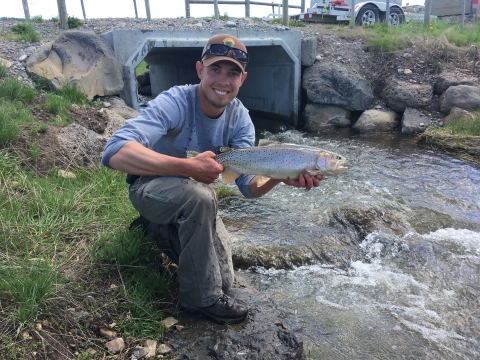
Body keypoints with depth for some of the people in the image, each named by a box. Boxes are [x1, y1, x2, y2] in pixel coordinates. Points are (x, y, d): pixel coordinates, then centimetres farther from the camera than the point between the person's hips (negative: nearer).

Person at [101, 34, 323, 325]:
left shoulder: (240, 118, -12)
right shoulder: (175, 103, -29)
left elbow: (250, 185, -19)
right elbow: (116, 152, -44)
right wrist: (188, 167, -50)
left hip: (196, 195, 6)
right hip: (151, 187, -5)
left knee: (224, 280, 5)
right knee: (200, 196, -39)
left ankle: (158, 227, 26)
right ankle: (202, 297, -16)